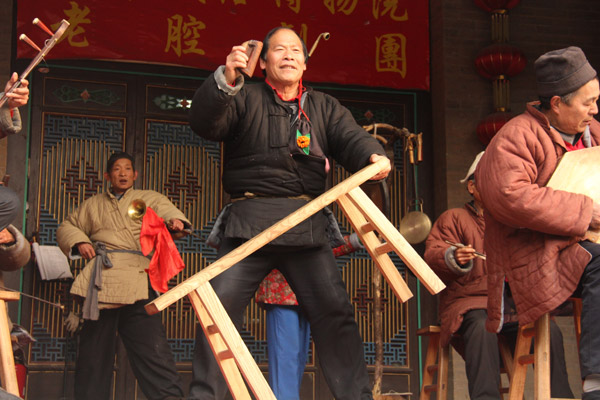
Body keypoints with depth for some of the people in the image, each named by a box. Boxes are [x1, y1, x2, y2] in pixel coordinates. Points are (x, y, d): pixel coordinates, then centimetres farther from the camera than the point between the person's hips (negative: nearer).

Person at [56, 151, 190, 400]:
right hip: (101, 282, 3)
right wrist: (78, 242, 8)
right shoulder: (93, 205, 26)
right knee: (94, 348, 4)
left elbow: (167, 210, 0)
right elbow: (67, 227, 30)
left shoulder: (149, 198, 19)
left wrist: (176, 221, -25)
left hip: (137, 284, -3)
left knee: (150, 341, -14)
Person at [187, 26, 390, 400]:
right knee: (220, 305, -8)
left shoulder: (325, 107, 20)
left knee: (335, 310, -4)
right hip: (251, 220, -2)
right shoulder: (246, 99, 11)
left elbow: (351, 138, 3)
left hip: (307, 223, 2)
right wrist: (226, 79, -26)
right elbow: (205, 123, -7)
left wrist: (373, 156, -22)